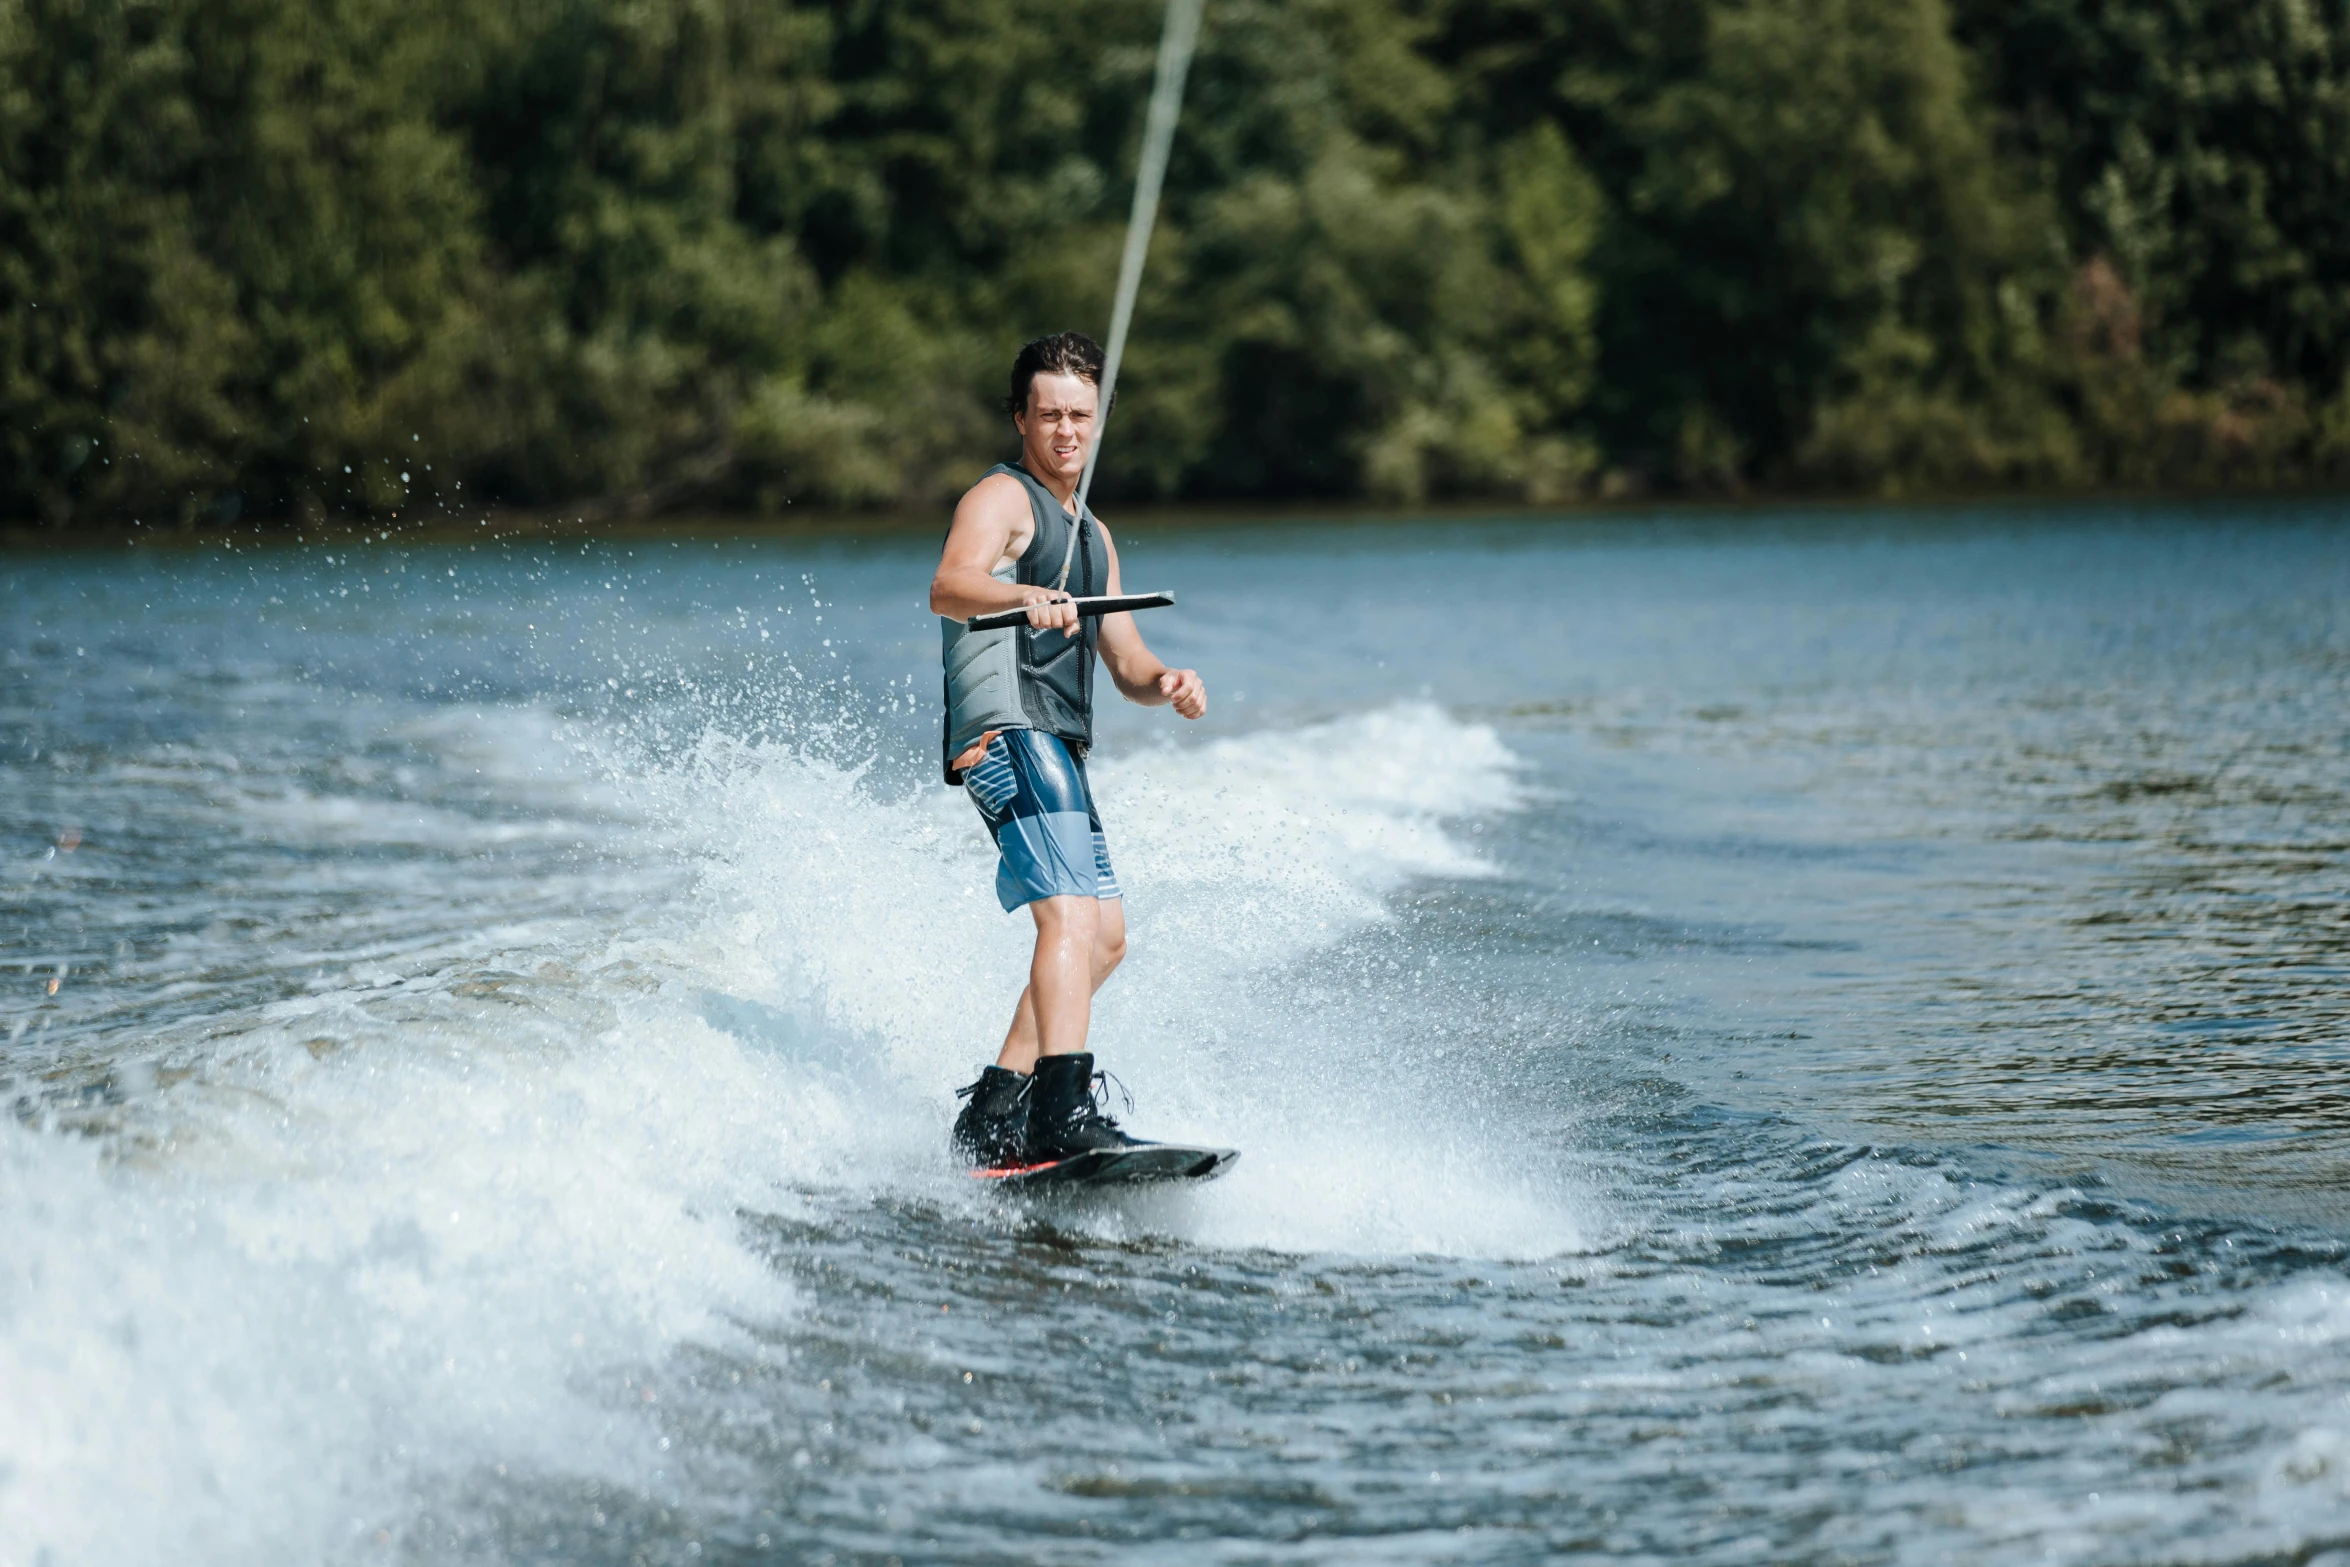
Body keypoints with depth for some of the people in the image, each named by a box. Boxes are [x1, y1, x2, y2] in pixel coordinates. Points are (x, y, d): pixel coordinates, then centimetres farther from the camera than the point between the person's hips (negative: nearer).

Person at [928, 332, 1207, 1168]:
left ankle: (993, 1112, 16)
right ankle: (1063, 1108, -39)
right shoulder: (1001, 497, -2)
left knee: (1104, 935, 15)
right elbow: (950, 586, -23)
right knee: (1072, 916, -25)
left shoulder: (1091, 534, 25)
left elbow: (1125, 665, 22)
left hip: (1055, 746, 10)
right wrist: (1026, 597, -44)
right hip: (1008, 732, -10)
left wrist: (1166, 683, -2)